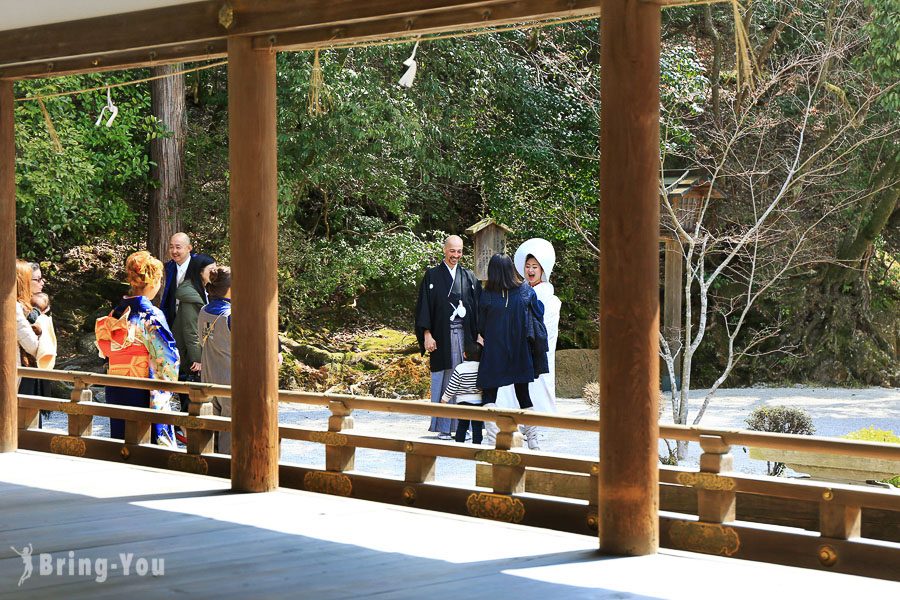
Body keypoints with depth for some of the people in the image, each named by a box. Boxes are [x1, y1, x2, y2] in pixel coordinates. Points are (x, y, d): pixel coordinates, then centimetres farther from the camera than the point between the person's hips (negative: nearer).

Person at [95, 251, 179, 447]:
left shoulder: (116, 313, 6)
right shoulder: (150, 315, -14)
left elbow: (105, 349, 12)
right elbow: (169, 357, -17)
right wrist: (166, 385, -1)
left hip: (115, 391, 7)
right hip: (143, 394, -7)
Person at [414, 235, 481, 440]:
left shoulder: (469, 277, 13)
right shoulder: (432, 275, 5)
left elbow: (478, 307, 11)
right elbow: (424, 306, 1)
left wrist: (479, 334, 2)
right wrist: (427, 334, -8)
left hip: (465, 335, 2)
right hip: (442, 336, -2)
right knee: (444, 379, -2)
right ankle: (443, 427, 3)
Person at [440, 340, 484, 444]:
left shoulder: (460, 368, -8)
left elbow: (452, 387, -5)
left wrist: (445, 398, 6)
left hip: (463, 401, 0)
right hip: (479, 402, 0)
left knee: (462, 425, 10)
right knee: (477, 427, 2)